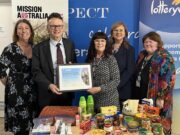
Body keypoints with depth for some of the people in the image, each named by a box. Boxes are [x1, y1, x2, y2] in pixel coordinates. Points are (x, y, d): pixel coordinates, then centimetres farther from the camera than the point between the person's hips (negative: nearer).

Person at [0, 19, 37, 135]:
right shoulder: (10, 49, -9)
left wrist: (34, 85, 7)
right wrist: (10, 85, 0)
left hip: (32, 91, 5)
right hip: (17, 92, -4)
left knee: (31, 123, 13)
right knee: (20, 125, 2)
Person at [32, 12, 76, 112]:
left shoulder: (70, 44, 6)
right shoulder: (39, 48, -5)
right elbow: (36, 71, -8)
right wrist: (49, 85, -21)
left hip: (67, 93, 3)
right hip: (48, 95, -3)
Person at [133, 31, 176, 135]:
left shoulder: (164, 57, -11)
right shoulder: (142, 55, 12)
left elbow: (167, 79, -16)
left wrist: (161, 97, -20)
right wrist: (135, 93, 16)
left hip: (155, 97, -7)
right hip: (141, 95, 7)